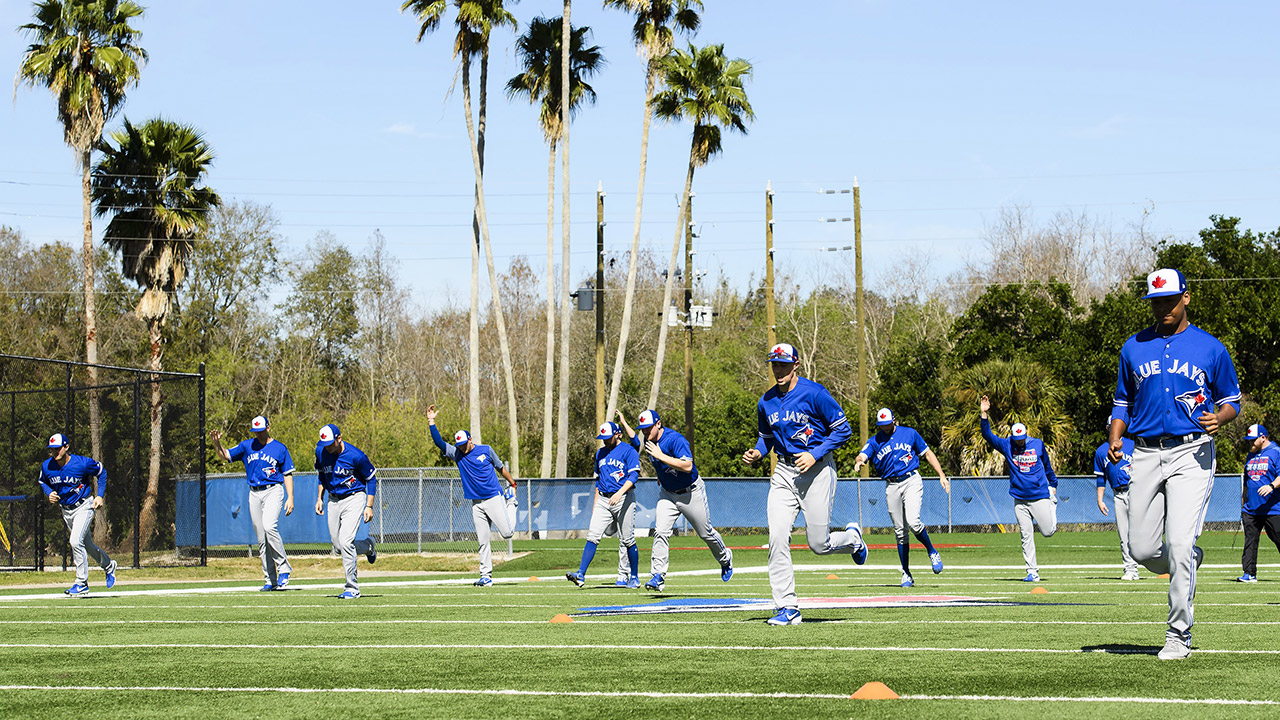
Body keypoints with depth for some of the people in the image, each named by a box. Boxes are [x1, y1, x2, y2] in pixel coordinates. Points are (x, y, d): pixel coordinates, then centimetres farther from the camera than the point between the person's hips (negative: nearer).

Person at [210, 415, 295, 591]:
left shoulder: (280, 448, 2)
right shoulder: (247, 446, 11)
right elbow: (226, 455, 12)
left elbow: (287, 474, 4)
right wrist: (217, 443, -8)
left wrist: (290, 497, -4)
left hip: (273, 491, -4)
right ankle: (270, 580, 7)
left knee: (269, 526, -26)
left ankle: (283, 568, -15)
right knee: (261, 537, 3)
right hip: (254, 494, 4)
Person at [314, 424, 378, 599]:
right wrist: (319, 498, 10)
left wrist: (369, 506, -10)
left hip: (354, 499, -6)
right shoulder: (320, 452, -4)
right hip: (333, 501, 6)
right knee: (338, 546, 5)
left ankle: (352, 588, -10)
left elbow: (371, 478, -7)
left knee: (345, 541, -19)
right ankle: (367, 546, 37)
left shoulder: (355, 456, -19)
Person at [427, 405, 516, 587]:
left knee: (507, 533, -8)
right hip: (476, 503, 2)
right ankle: (486, 576, 2)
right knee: (482, 541, -1)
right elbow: (438, 442, -4)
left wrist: (512, 484, 17)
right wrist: (431, 422, -12)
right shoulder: (457, 453, 5)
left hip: (494, 498, -2)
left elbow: (500, 468, 13)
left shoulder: (485, 450, 1)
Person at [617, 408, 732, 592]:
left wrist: (661, 456, -37)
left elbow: (687, 466, -37)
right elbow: (635, 441, 24)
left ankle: (725, 558, 38)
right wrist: (624, 424, 12)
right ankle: (658, 576, -17)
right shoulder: (650, 440, -2)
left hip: (691, 493, -6)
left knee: (705, 532, 9)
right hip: (667, 494, 6)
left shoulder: (675, 440, -27)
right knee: (660, 532, -14)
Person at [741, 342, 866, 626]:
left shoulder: (814, 394, -11)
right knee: (777, 539, -11)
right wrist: (757, 453, 0)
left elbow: (843, 430, -8)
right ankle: (787, 609, -7)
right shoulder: (766, 402, 7)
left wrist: (815, 454, -18)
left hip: (816, 469, -5)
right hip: (784, 472, 5)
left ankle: (852, 537, 34)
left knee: (819, 545, -2)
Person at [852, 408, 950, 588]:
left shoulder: (909, 433, 6)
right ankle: (906, 574, 10)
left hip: (911, 481, -2)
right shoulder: (874, 441, 7)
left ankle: (932, 552, 3)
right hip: (891, 486, 2)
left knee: (913, 521, -22)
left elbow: (927, 453, 11)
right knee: (900, 531, 4)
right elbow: (862, 456, -8)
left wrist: (942, 475, 2)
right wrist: (858, 461, -34)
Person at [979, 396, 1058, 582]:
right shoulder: (1006, 445, -1)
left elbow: (1047, 464, 14)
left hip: (1039, 496, -1)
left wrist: (1053, 484, 22)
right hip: (1019, 500, 1)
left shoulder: (1037, 444, -1)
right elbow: (988, 435, -11)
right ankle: (1032, 572, 5)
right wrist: (984, 415, -23)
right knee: (1026, 536, 0)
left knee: (1048, 531, 4)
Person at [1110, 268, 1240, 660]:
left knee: (1180, 546, -15)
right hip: (1146, 455, 4)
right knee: (1142, 549, 1)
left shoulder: (1210, 348, 4)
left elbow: (1231, 400, 11)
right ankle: (1189, 566, 35)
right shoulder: (1133, 348, 12)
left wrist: (1219, 418, -12)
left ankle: (1179, 635, -5)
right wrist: (1115, 439, 2)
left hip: (1192, 454, -4)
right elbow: (1123, 402, 20)